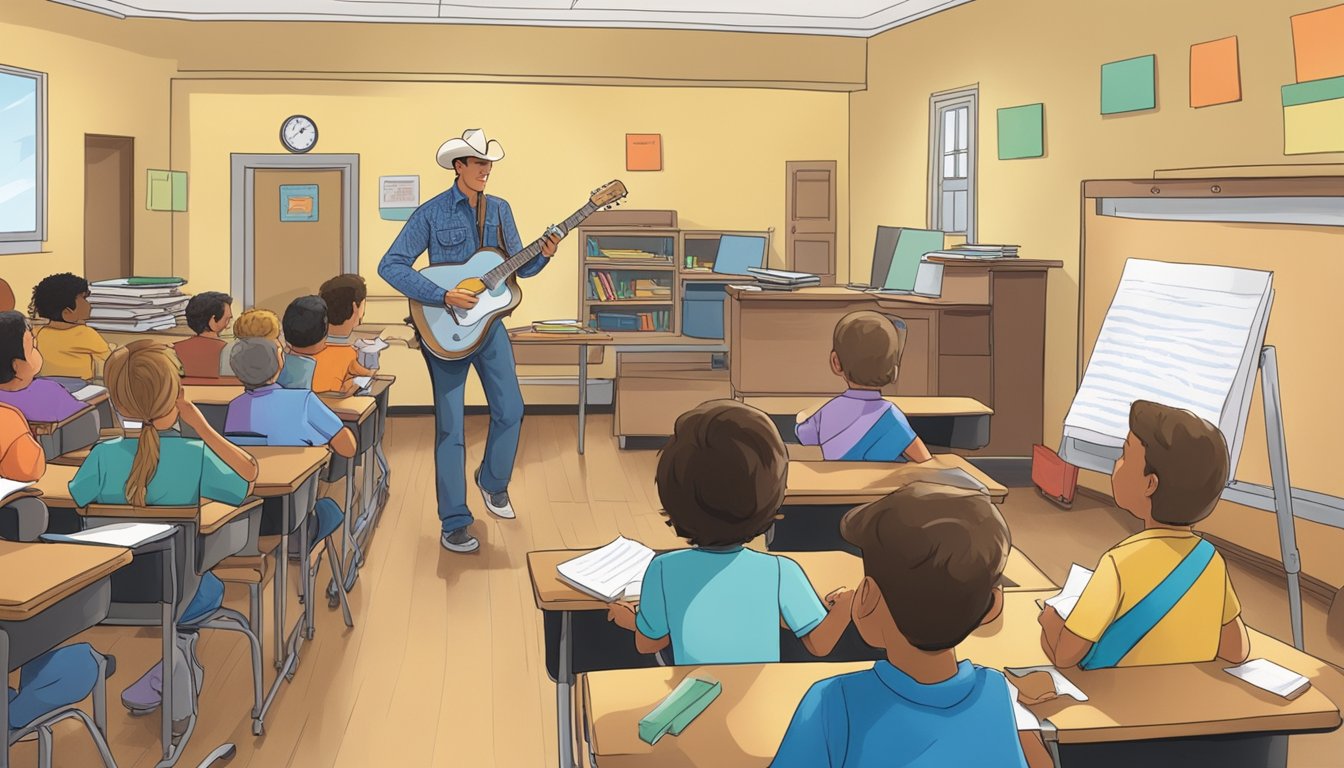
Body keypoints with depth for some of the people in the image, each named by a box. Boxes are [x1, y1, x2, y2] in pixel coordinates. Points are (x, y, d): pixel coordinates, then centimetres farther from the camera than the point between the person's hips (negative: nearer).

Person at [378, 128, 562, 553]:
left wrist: (542, 256, -12)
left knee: (510, 410, 7)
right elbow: (391, 265, -15)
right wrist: (444, 296, -23)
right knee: (450, 425, -3)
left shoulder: (500, 210, 6)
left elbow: (517, 266, 11)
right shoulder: (432, 213, -10)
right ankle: (454, 524, 5)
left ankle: (493, 480, 35)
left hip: (488, 322, 5)